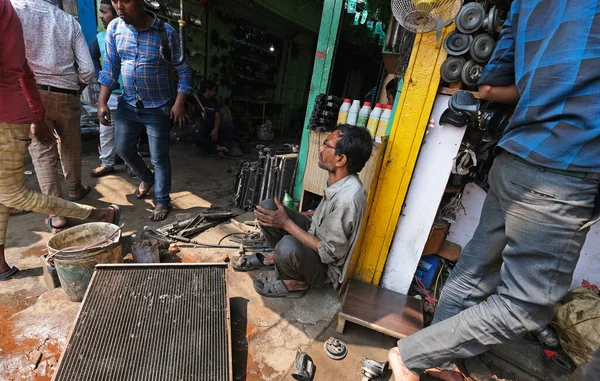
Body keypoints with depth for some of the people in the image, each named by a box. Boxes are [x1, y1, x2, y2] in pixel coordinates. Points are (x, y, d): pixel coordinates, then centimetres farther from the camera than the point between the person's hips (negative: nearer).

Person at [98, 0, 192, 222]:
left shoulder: (166, 32, -12)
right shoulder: (114, 28, 0)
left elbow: (183, 70, -8)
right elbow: (110, 67, 4)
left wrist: (179, 103, -17)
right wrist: (102, 102, -1)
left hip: (159, 107, -5)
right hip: (128, 104, 5)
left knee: (159, 157, 2)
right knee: (123, 148, 14)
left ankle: (162, 201, 18)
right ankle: (147, 178, 42)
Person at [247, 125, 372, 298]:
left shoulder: (348, 198, -34)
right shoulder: (337, 180, -7)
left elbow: (330, 253, -28)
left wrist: (287, 223, -26)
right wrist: (286, 216, 5)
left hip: (326, 266, -7)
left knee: (288, 246, -39)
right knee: (267, 207, -5)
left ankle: (297, 283, -6)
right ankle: (278, 256, 16)